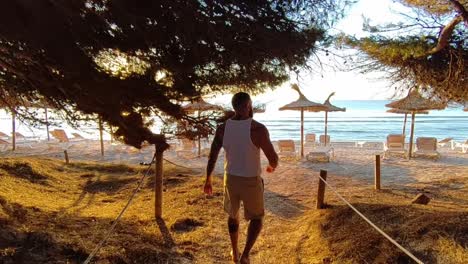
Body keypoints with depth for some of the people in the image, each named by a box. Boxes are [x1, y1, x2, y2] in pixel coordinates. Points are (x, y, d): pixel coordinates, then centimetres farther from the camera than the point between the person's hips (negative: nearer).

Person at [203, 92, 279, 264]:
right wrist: (272, 166, 9)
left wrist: (208, 180, 11)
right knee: (257, 218, 21)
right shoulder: (258, 129, -23)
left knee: (233, 214, 29)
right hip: (251, 182, -4)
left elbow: (212, 156, -2)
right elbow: (273, 158, -17)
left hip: (231, 179, 4)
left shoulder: (222, 128, -9)